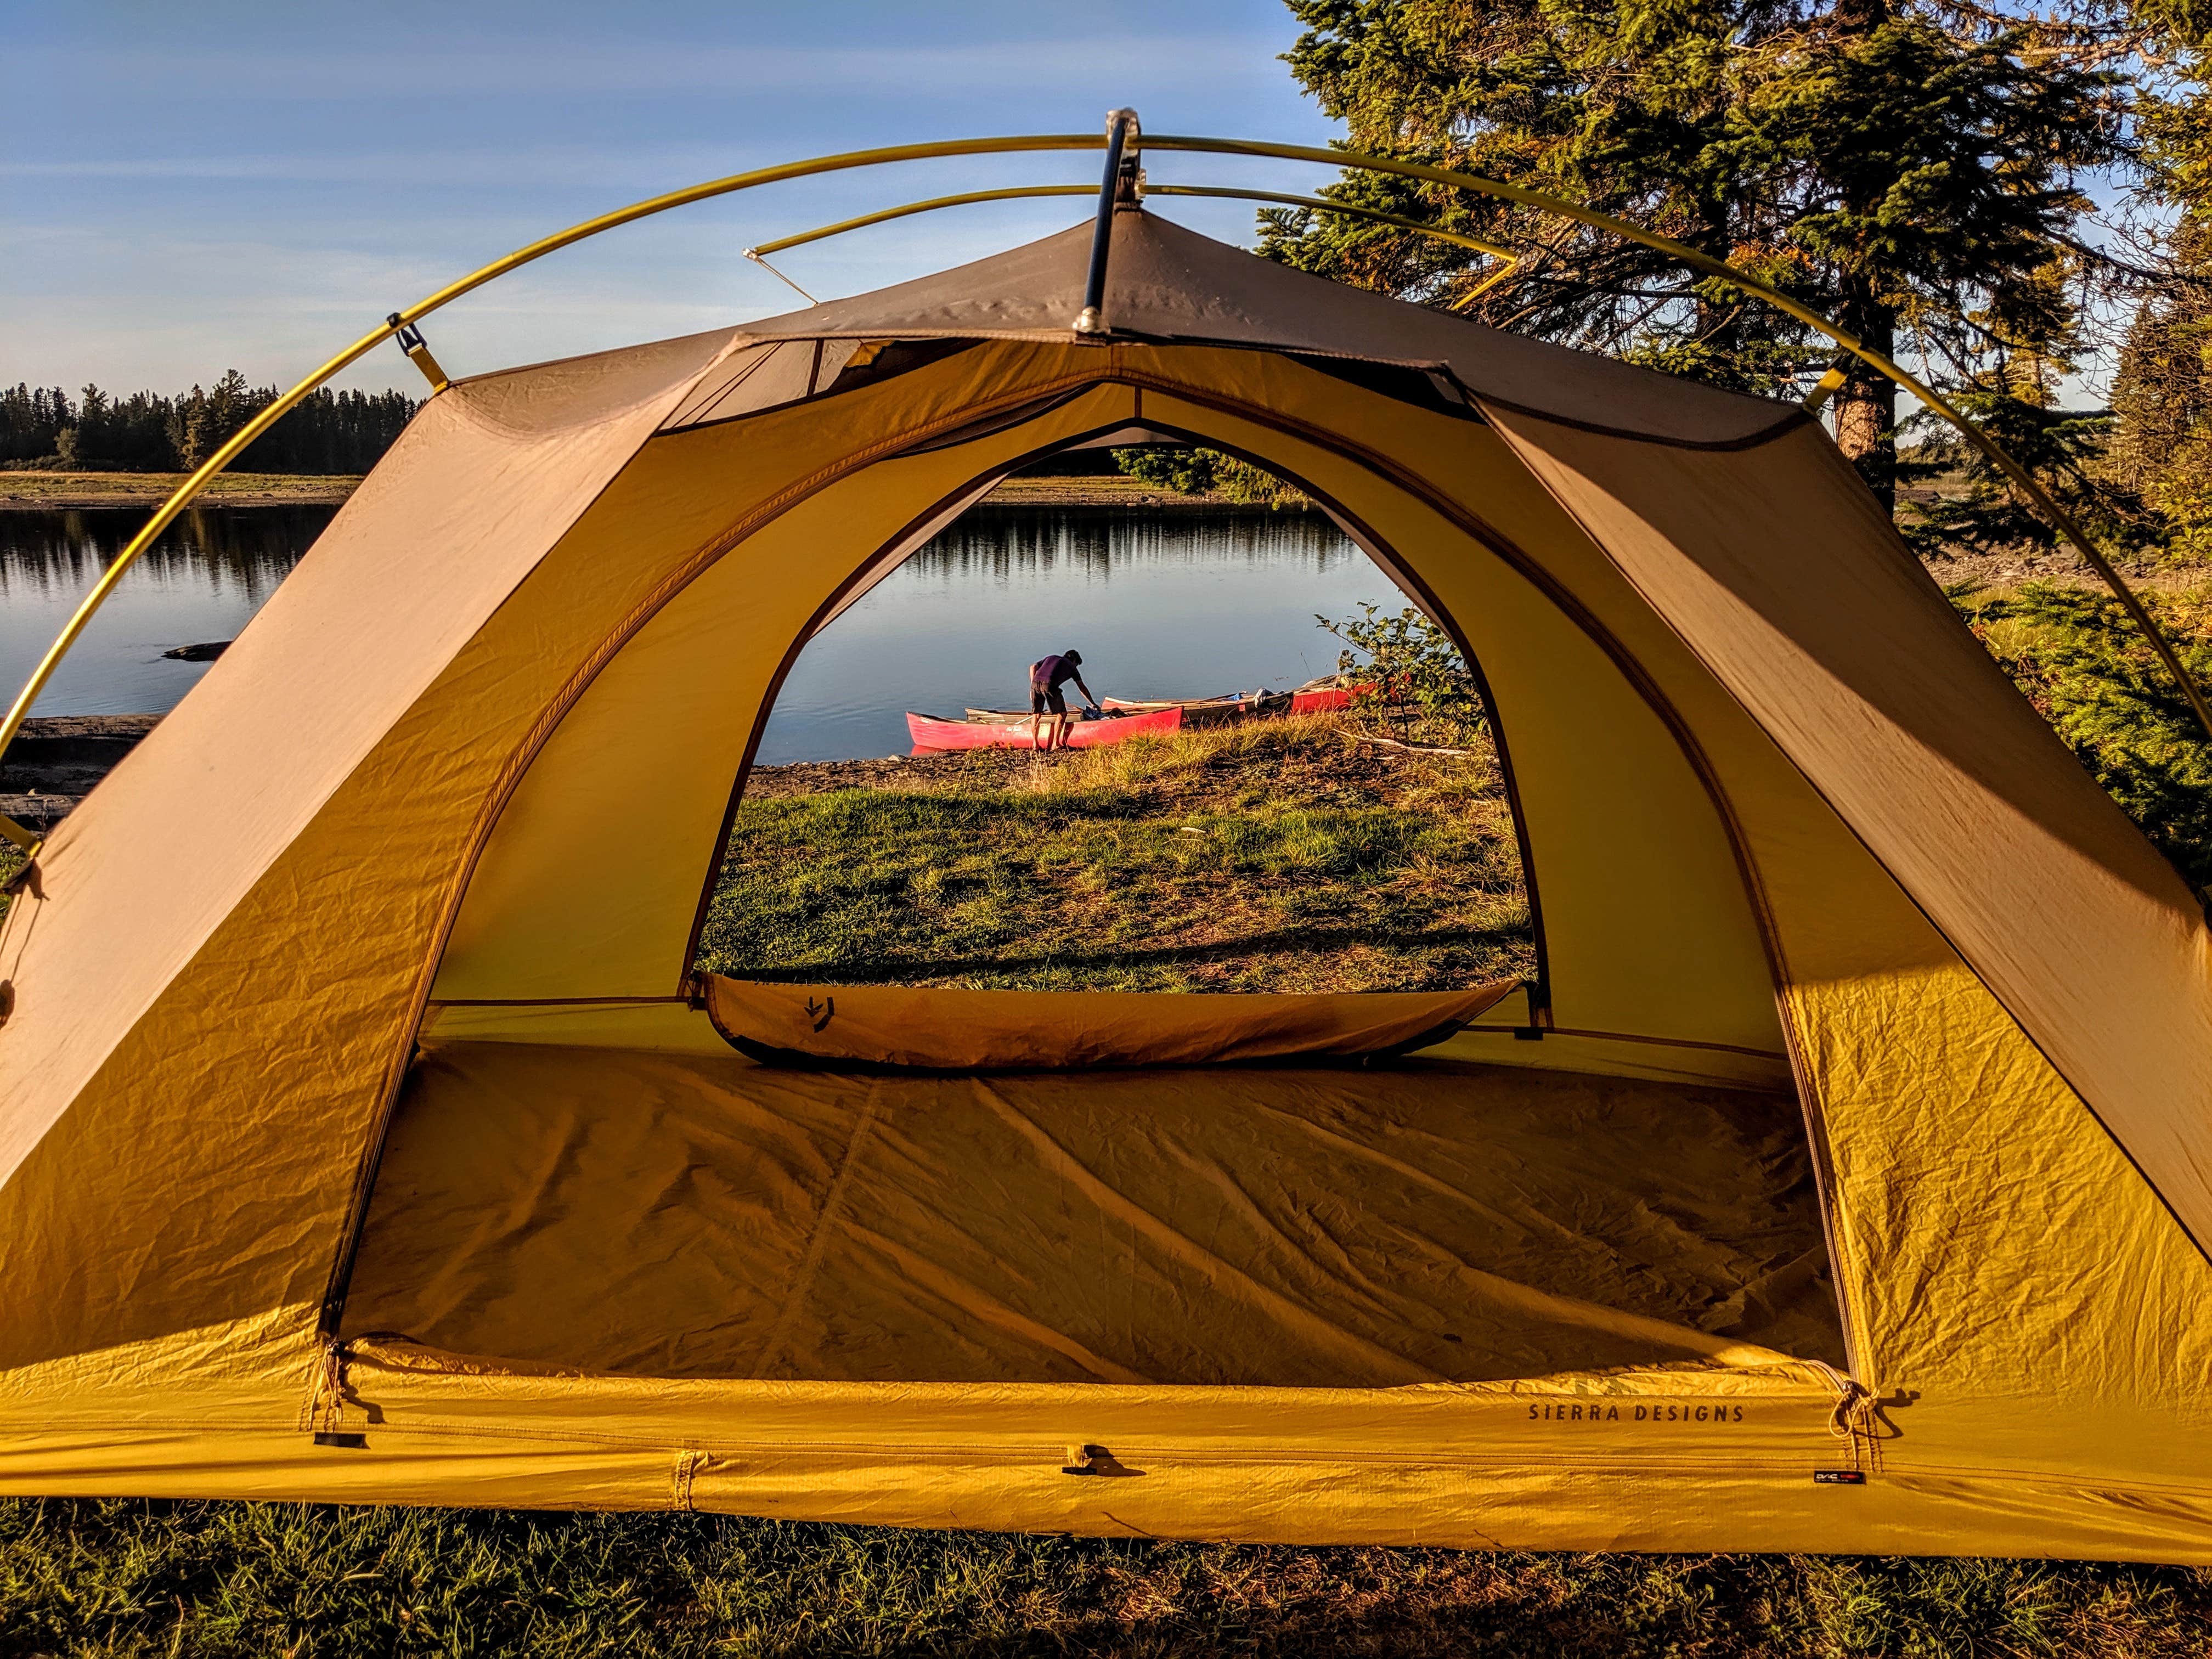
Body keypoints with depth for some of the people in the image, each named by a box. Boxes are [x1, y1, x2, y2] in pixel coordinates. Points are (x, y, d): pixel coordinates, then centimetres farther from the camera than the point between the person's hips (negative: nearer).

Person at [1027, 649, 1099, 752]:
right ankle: (1055, 744, 7)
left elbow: (1033, 667, 23)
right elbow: (1082, 688, 29)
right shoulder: (1071, 666, 25)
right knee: (1062, 714, 9)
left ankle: (1035, 744, 18)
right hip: (1049, 685, -5)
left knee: (1036, 713, 18)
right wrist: (1093, 704, 39)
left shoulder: (1051, 658, 35)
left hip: (1035, 682, 5)